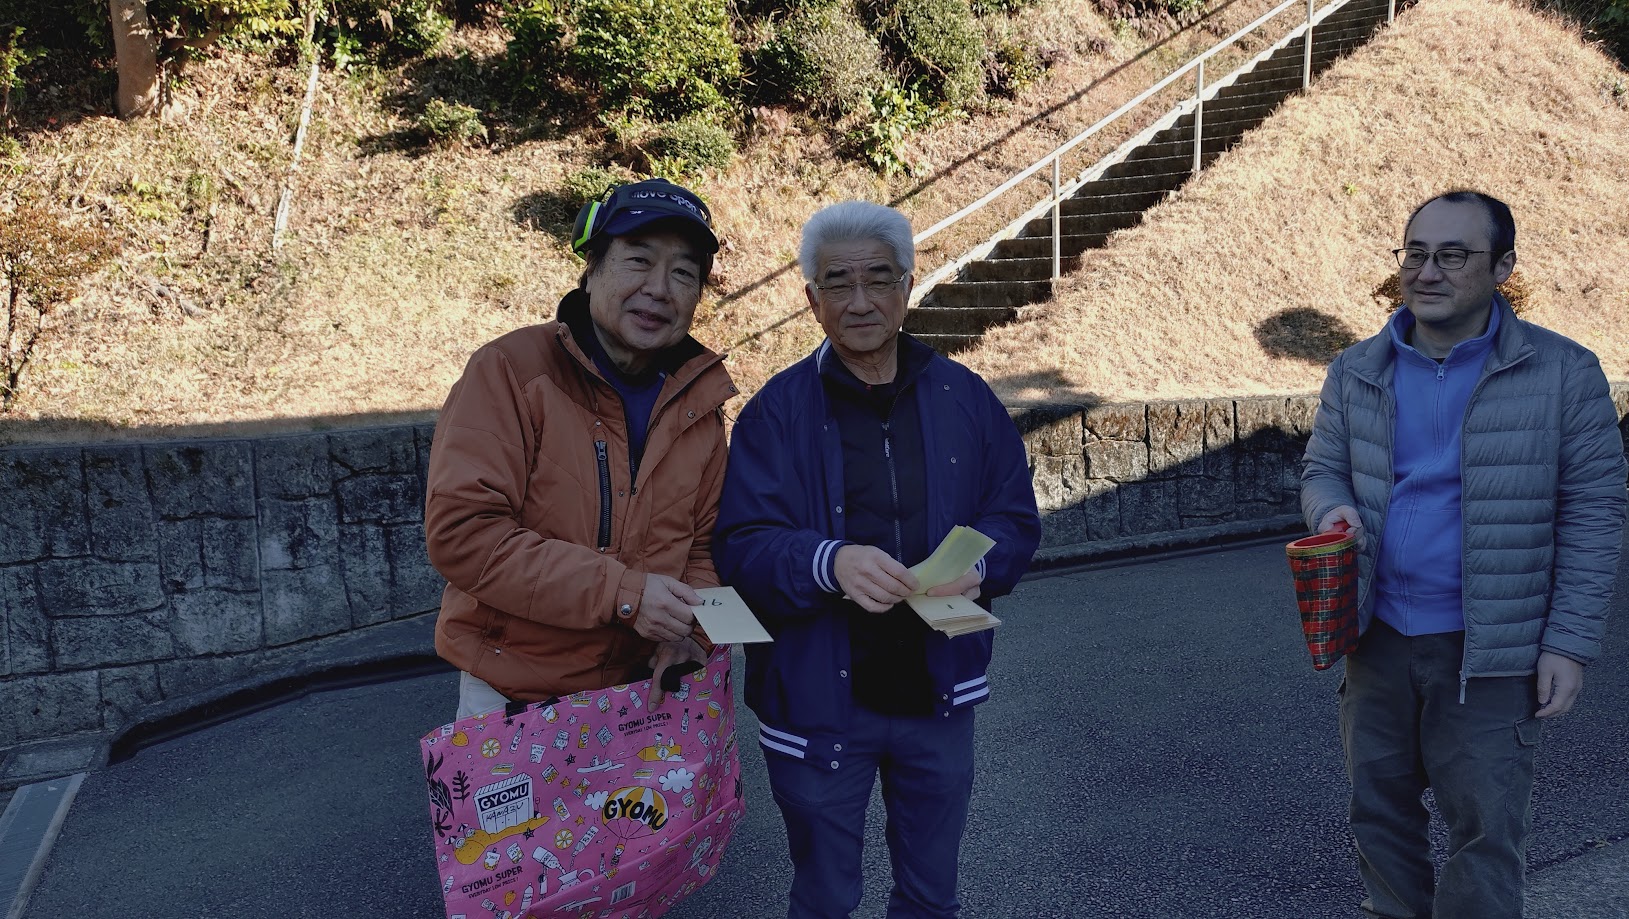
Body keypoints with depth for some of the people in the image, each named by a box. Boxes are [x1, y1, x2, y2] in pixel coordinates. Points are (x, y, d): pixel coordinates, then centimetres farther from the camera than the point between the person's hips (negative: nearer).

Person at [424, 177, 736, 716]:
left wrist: (689, 624, -13)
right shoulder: (510, 370, -14)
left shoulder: (700, 403, 1)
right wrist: (623, 592, -26)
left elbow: (703, 546, 9)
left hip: (643, 688, 4)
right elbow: (460, 532, -22)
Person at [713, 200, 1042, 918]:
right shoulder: (779, 410, -7)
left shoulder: (964, 399, 1)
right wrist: (829, 562, -33)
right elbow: (741, 547, -14)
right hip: (819, 700, -2)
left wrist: (977, 568, -18)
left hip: (938, 695, 3)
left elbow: (1016, 517, 3)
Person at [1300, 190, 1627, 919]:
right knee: (1378, 804, 17)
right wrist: (1332, 510, -15)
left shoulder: (1563, 373, -8)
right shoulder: (1355, 372, 1)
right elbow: (1322, 469, 10)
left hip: (1492, 649, -3)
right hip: (1378, 636, 4)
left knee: (1487, 824, 5)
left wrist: (1571, 642, -10)